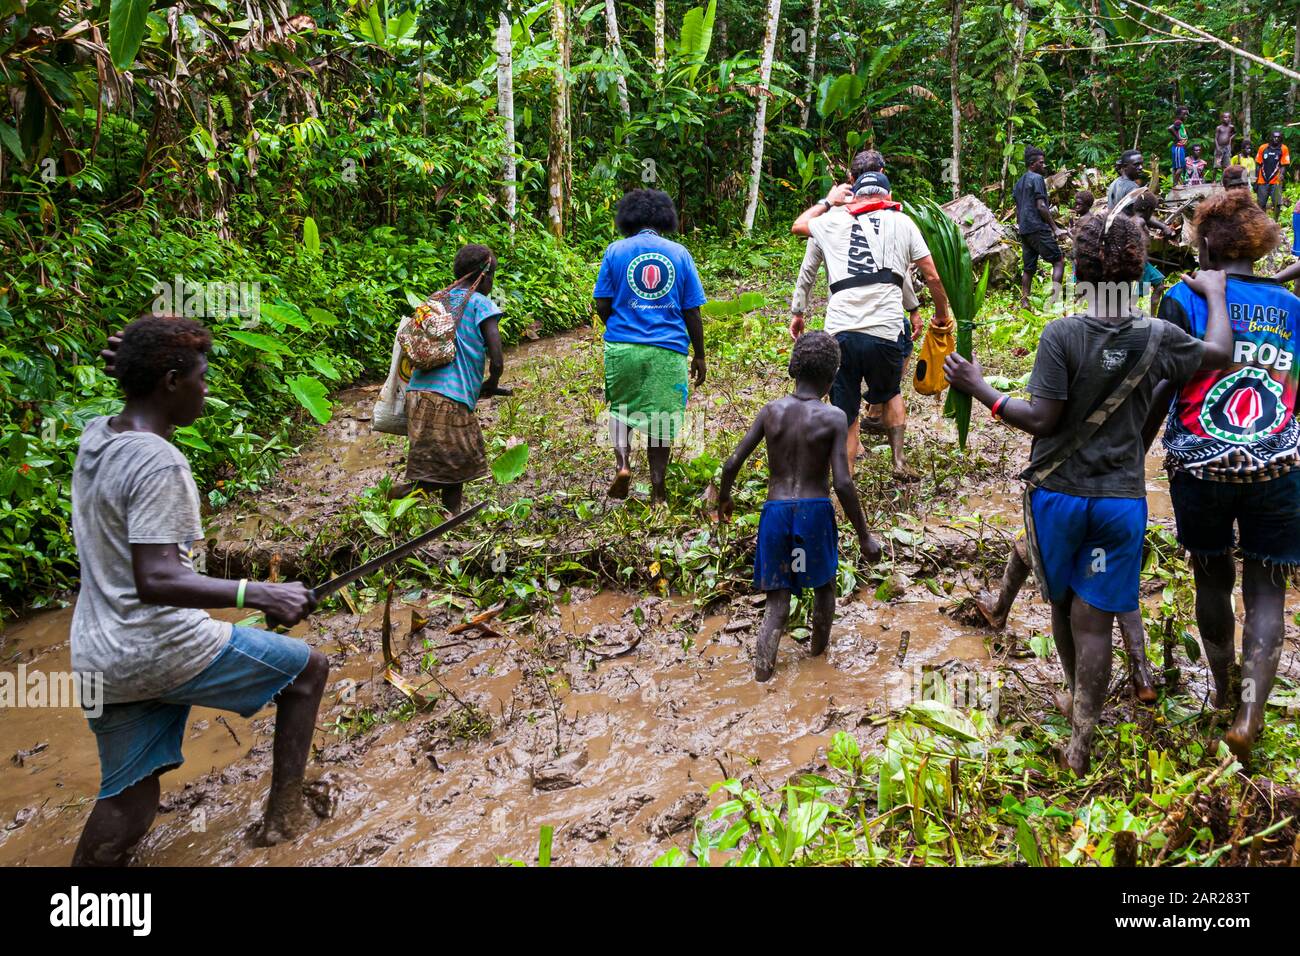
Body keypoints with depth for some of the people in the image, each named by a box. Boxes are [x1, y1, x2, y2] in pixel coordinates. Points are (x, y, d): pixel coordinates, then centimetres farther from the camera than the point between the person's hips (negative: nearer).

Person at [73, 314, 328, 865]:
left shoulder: (95, 437, 5)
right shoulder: (157, 463, -21)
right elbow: (157, 581, -28)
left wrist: (133, 369, 13)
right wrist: (259, 595, -34)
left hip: (97, 663, 8)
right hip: (164, 650, -8)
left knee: (130, 802, 17)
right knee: (307, 667, 11)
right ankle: (285, 813, 17)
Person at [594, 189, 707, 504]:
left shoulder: (615, 251, 2)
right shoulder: (679, 253, 4)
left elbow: (602, 305, 1)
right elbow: (692, 311, 3)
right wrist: (699, 356, 11)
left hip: (623, 346, 0)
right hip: (669, 350, 0)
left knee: (620, 408, 21)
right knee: (662, 417, 11)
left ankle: (622, 463, 2)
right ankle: (658, 485, 16)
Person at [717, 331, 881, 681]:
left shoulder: (771, 410, 0)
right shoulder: (833, 417, -8)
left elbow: (732, 463, -1)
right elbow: (843, 483, -14)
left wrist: (724, 499, 19)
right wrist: (864, 537, -7)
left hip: (775, 511, 2)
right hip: (815, 511, -1)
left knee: (777, 599, 10)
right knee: (824, 584, 25)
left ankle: (762, 670, -5)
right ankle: (818, 649, 43)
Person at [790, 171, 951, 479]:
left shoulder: (834, 221, 14)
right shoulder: (901, 222, 11)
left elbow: (798, 225, 35)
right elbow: (932, 276, 12)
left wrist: (828, 201, 45)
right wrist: (942, 313, 27)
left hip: (840, 332, 0)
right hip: (886, 332, 0)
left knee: (846, 417, 10)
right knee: (891, 393, 29)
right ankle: (899, 462, 18)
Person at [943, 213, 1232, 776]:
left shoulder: (1062, 335, -14)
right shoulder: (1157, 338, -4)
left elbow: (1040, 419, -15)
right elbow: (1219, 353, 14)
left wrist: (980, 390, -5)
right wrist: (1214, 292, 29)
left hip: (1058, 494, -1)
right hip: (1122, 500, 1)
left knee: (1062, 604, 21)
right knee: (1094, 620, 5)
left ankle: (1077, 694, 42)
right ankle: (1082, 739, 8)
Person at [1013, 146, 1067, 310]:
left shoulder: (1019, 182, 20)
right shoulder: (1037, 178, -6)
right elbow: (1041, 206, -13)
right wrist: (1055, 228, -12)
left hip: (1024, 230, 8)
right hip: (1038, 228, -8)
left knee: (1029, 267, 9)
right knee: (1058, 260, -6)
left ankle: (1024, 302, 4)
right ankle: (1056, 296, -18)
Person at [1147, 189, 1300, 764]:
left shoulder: (1185, 300, -5)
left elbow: (1161, 391, -9)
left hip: (1199, 466, -1)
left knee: (1212, 578, 16)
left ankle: (1221, 689, 33)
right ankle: (1249, 713, -7)